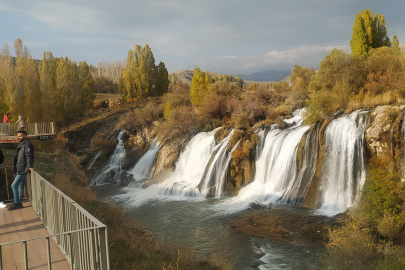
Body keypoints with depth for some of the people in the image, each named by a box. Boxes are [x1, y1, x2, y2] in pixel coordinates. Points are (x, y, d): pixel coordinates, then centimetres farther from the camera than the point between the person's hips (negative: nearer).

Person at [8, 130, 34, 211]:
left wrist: (30, 166, -30)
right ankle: (19, 203, 20)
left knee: (14, 185, -10)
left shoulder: (27, 144, -11)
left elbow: (29, 156, -21)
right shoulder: (21, 144, 18)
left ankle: (17, 203, -3)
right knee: (20, 186, 13)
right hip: (19, 169, 10)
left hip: (23, 169, -10)